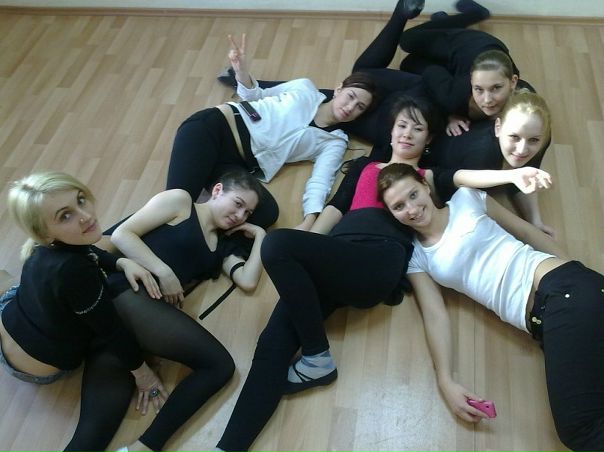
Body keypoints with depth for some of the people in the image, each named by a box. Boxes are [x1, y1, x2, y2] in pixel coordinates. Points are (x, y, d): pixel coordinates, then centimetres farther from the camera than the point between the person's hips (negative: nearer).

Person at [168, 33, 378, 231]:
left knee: (267, 213, -32)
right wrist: (241, 71, -2)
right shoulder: (305, 87, 13)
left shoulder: (334, 142, 13)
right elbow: (257, 95, 22)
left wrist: (308, 222, -25)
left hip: (237, 165, 2)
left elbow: (320, 182, -4)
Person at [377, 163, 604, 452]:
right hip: (541, 319, 4)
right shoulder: (416, 257, 13)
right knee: (577, 429, -20)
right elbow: (434, 314, 4)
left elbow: (527, 232, 16)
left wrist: (577, 275, 12)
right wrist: (446, 382, -9)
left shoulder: (466, 198, 10)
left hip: (565, 287, -3)